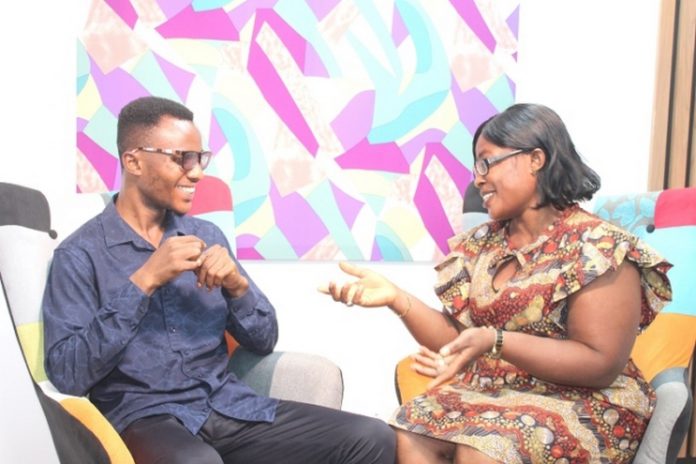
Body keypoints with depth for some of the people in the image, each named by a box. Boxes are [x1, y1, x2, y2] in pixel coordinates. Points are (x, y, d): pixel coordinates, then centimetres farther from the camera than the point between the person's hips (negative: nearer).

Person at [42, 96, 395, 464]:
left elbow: (264, 341, 11)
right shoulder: (80, 254, -3)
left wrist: (237, 285, -9)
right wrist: (143, 282, -18)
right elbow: (66, 374, -13)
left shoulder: (207, 235, 11)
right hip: (145, 417, -4)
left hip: (230, 405, 5)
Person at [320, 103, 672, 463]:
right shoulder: (481, 244, 8)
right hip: (487, 393, 5)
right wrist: (395, 297, -8)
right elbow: (457, 341, 8)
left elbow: (602, 365, -16)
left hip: (582, 406, -4)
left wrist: (495, 341, -28)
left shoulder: (596, 246, -10)